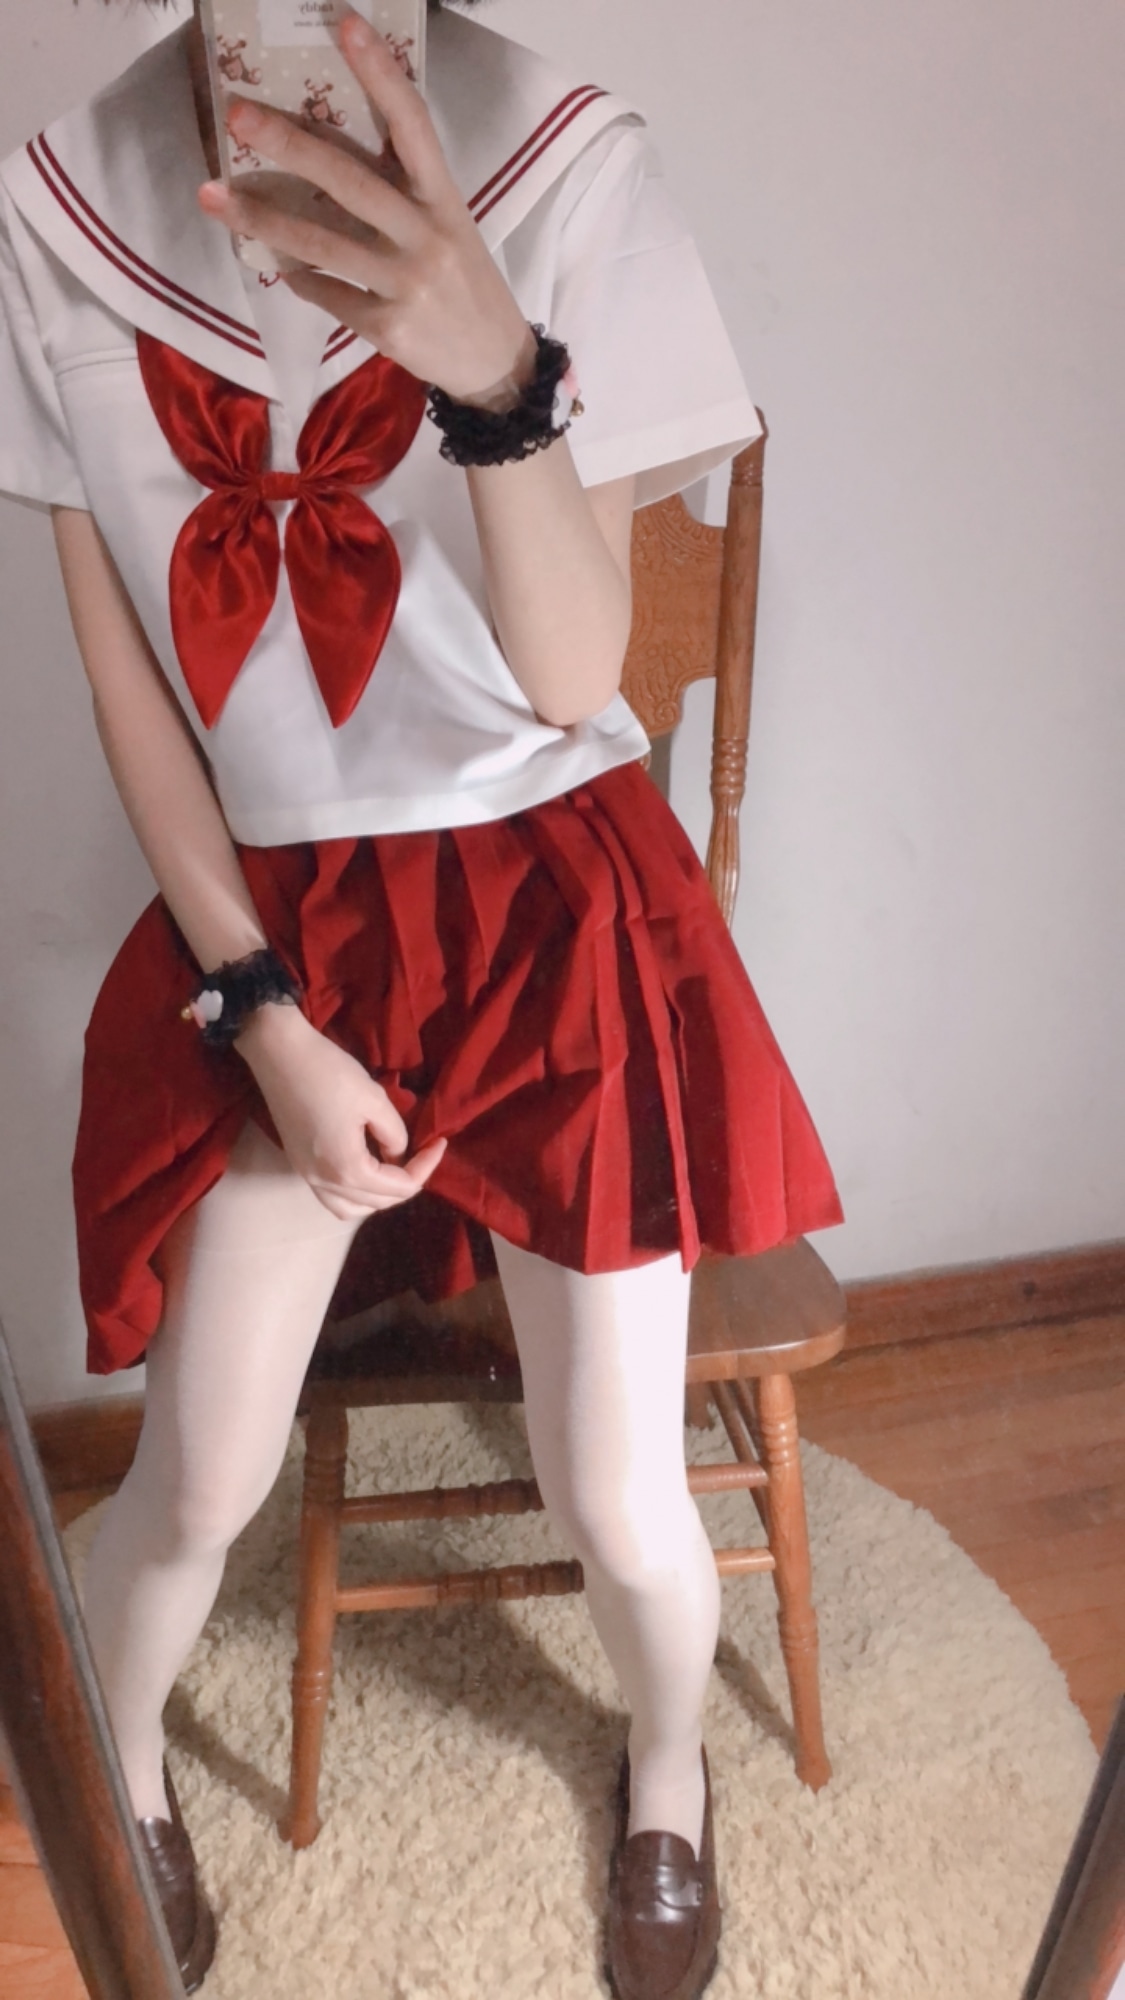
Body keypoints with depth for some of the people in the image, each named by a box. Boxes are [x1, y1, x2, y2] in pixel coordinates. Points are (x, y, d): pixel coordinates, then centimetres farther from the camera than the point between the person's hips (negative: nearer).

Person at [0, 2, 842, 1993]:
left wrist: (495, 371, -32)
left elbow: (574, 676, -13)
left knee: (615, 1499, 0)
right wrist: (267, 1020, -7)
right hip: (269, 921, 2)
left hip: (547, 903, -1)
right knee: (199, 1477, 1)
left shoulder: (567, 161, -9)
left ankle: (668, 1780, 40)